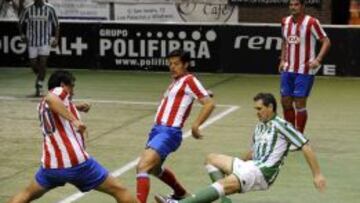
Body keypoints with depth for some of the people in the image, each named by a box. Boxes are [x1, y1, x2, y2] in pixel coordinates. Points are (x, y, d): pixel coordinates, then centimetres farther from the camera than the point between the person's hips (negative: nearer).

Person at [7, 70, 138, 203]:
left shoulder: (43, 105, 24)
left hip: (51, 166, 7)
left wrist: (75, 108, 37)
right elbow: (50, 98, -23)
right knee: (119, 191, 4)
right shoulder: (59, 91, 3)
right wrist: (74, 120, -28)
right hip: (77, 162, -7)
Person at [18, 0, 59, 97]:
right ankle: (39, 77, 35)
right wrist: (22, 34, -4)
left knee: (42, 63, -12)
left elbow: (56, 25, 4)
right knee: (33, 64, 3)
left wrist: (56, 39, -6)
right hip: (32, 42, 2)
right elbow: (20, 22, 11)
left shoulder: (49, 9, -3)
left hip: (45, 42, -2)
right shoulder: (28, 9, 0)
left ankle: (39, 87, -4)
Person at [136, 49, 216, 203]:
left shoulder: (189, 80, -8)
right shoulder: (175, 81, 16)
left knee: (142, 167, -23)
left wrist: (195, 126, -21)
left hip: (169, 133, -10)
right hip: (157, 129, 10)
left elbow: (209, 103, -15)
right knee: (154, 169, 27)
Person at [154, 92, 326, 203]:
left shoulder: (281, 125, -5)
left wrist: (317, 175, -11)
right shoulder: (259, 127, 19)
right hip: (250, 167, 9)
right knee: (211, 158, 7)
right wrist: (237, 167, 35)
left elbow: (306, 147, -7)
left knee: (226, 184, -31)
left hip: (263, 173, -9)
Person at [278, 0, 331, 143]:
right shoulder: (285, 22, 7)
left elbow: (326, 41, -11)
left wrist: (318, 59, -23)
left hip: (304, 71, -6)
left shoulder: (311, 22, -12)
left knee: (300, 103, -5)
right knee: (285, 102, 8)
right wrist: (283, 59, 11)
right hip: (288, 69, 6)